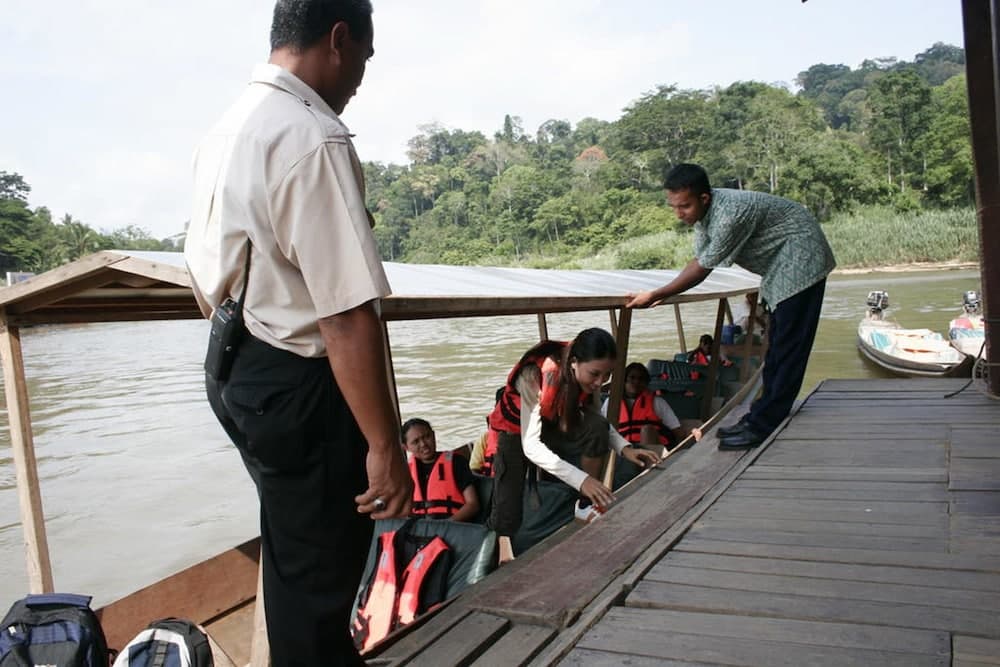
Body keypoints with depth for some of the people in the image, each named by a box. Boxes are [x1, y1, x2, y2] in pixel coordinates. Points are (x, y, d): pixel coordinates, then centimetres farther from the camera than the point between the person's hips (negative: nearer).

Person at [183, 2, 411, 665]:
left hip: (235, 377, 10)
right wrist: (385, 447, -22)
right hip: (299, 387, -10)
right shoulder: (315, 139, -21)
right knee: (316, 581, 9)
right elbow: (348, 315, -27)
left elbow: (203, 274, 17)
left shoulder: (224, 130, 9)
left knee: (292, 554, 27)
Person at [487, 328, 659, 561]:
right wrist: (581, 479, -48)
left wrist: (624, 448, -24)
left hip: (555, 427, 4)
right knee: (509, 517, -19)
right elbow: (530, 446, -39)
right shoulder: (535, 376, -37)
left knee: (596, 428, -26)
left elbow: (598, 420, -5)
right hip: (517, 433, -4)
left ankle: (588, 506, -9)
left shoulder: (589, 377, -21)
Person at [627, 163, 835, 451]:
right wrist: (660, 296, -11)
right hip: (777, 265, 10)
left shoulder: (730, 213, -33)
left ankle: (762, 425, -11)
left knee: (788, 346, -10)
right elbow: (700, 261, 0)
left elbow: (703, 267, -26)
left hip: (799, 260, -10)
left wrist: (655, 294, -20)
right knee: (776, 343, 12)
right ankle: (763, 416, 19)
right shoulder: (704, 212, -5)